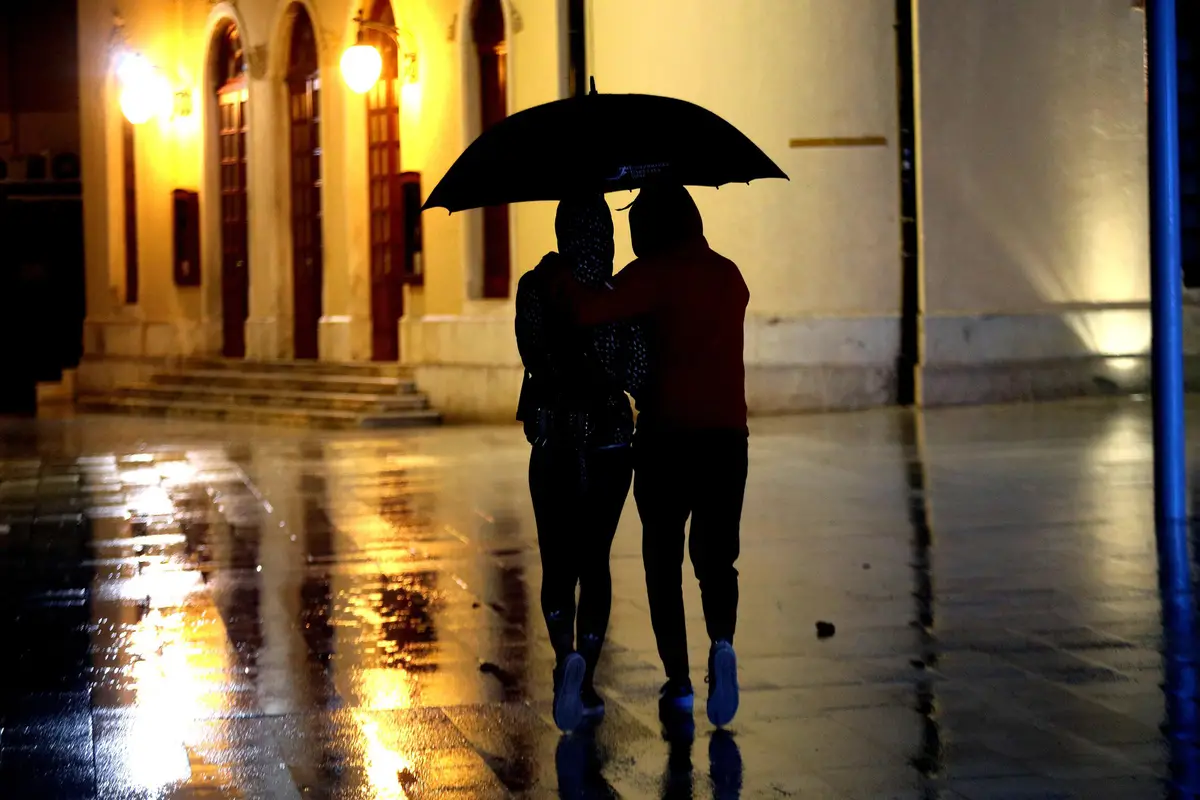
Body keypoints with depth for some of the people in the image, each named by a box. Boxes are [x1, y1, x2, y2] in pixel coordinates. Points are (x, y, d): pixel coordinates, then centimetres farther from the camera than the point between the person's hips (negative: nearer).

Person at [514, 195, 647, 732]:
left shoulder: (536, 287, -6)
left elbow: (536, 356, -13)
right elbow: (636, 374, -9)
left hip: (553, 445, 0)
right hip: (611, 444, 0)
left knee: (557, 562, 12)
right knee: (594, 561, 10)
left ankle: (567, 654, -12)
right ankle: (585, 683, 4)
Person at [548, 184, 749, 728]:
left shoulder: (654, 275, -7)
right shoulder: (729, 276, 10)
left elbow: (588, 310, -21)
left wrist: (560, 277, 0)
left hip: (666, 437, -4)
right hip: (727, 437, 4)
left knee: (664, 559, 7)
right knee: (716, 555, 11)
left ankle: (679, 683, 6)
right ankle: (722, 641, -16)